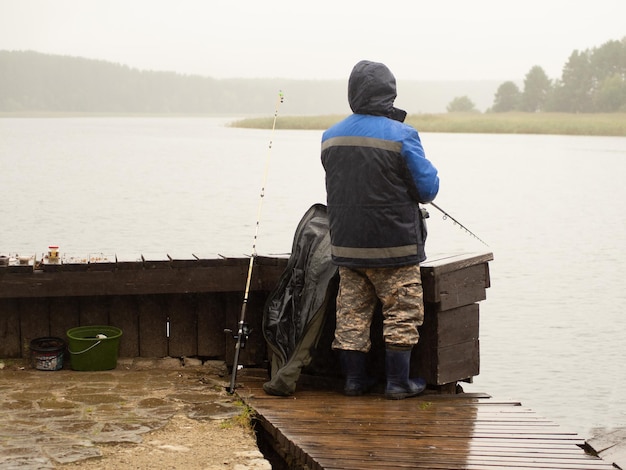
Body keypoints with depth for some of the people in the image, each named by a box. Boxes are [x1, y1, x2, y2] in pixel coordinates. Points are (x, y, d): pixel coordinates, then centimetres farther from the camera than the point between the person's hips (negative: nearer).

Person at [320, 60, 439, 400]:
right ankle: (398, 382, 8)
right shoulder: (402, 136, -14)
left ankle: (354, 379, 18)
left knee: (351, 311, 12)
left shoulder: (331, 137, 4)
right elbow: (428, 189, -9)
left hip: (346, 244, 5)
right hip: (394, 245, -5)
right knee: (402, 312, 6)